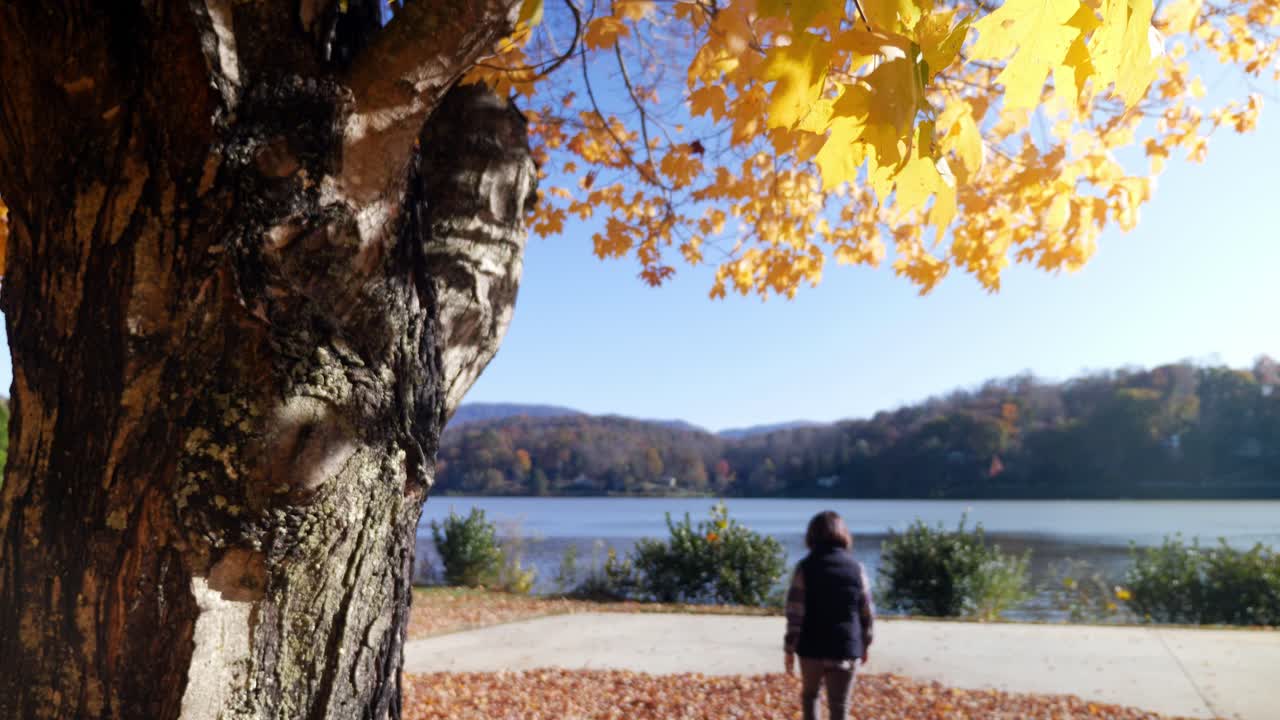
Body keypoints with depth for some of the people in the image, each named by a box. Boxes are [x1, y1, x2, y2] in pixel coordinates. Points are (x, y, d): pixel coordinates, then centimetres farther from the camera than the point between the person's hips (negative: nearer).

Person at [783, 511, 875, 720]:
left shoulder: (805, 567, -8)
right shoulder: (856, 568, -2)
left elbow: (795, 614, -10)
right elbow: (867, 613, 4)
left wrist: (789, 649, -3)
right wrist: (866, 644, 18)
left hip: (811, 647, 0)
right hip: (845, 649, 1)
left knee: (809, 695, 23)